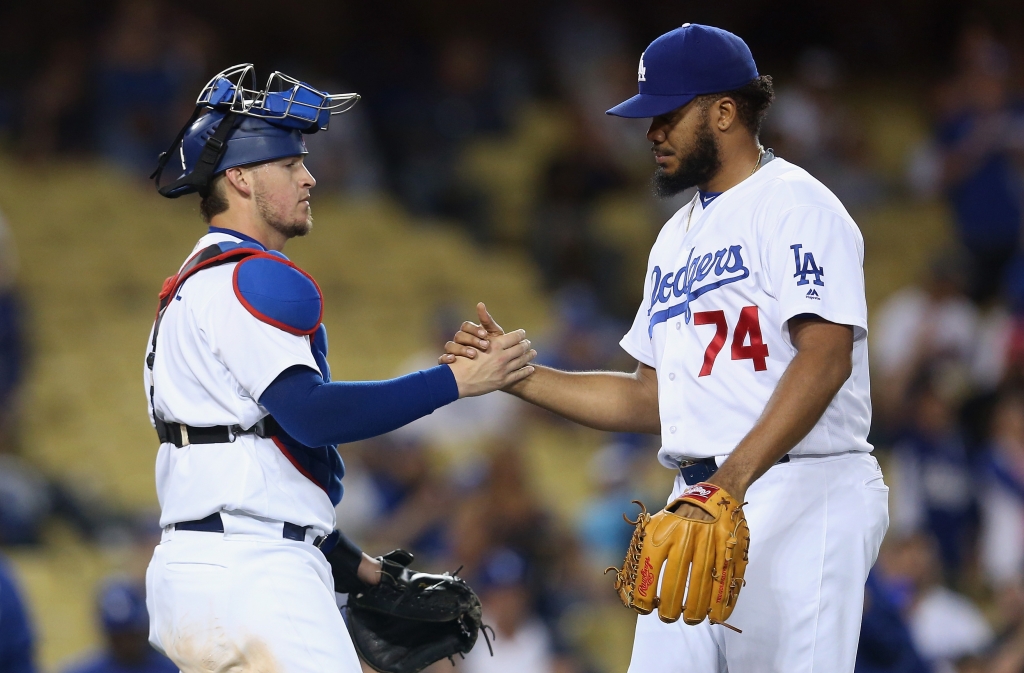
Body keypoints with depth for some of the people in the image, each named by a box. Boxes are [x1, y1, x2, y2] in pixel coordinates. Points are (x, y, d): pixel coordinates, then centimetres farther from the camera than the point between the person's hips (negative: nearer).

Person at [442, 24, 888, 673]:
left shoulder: (795, 205, -5)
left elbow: (825, 357, -19)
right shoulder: (678, 236, 23)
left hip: (801, 495, -8)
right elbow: (650, 401, 24)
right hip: (697, 500, 9)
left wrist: (737, 474, -30)